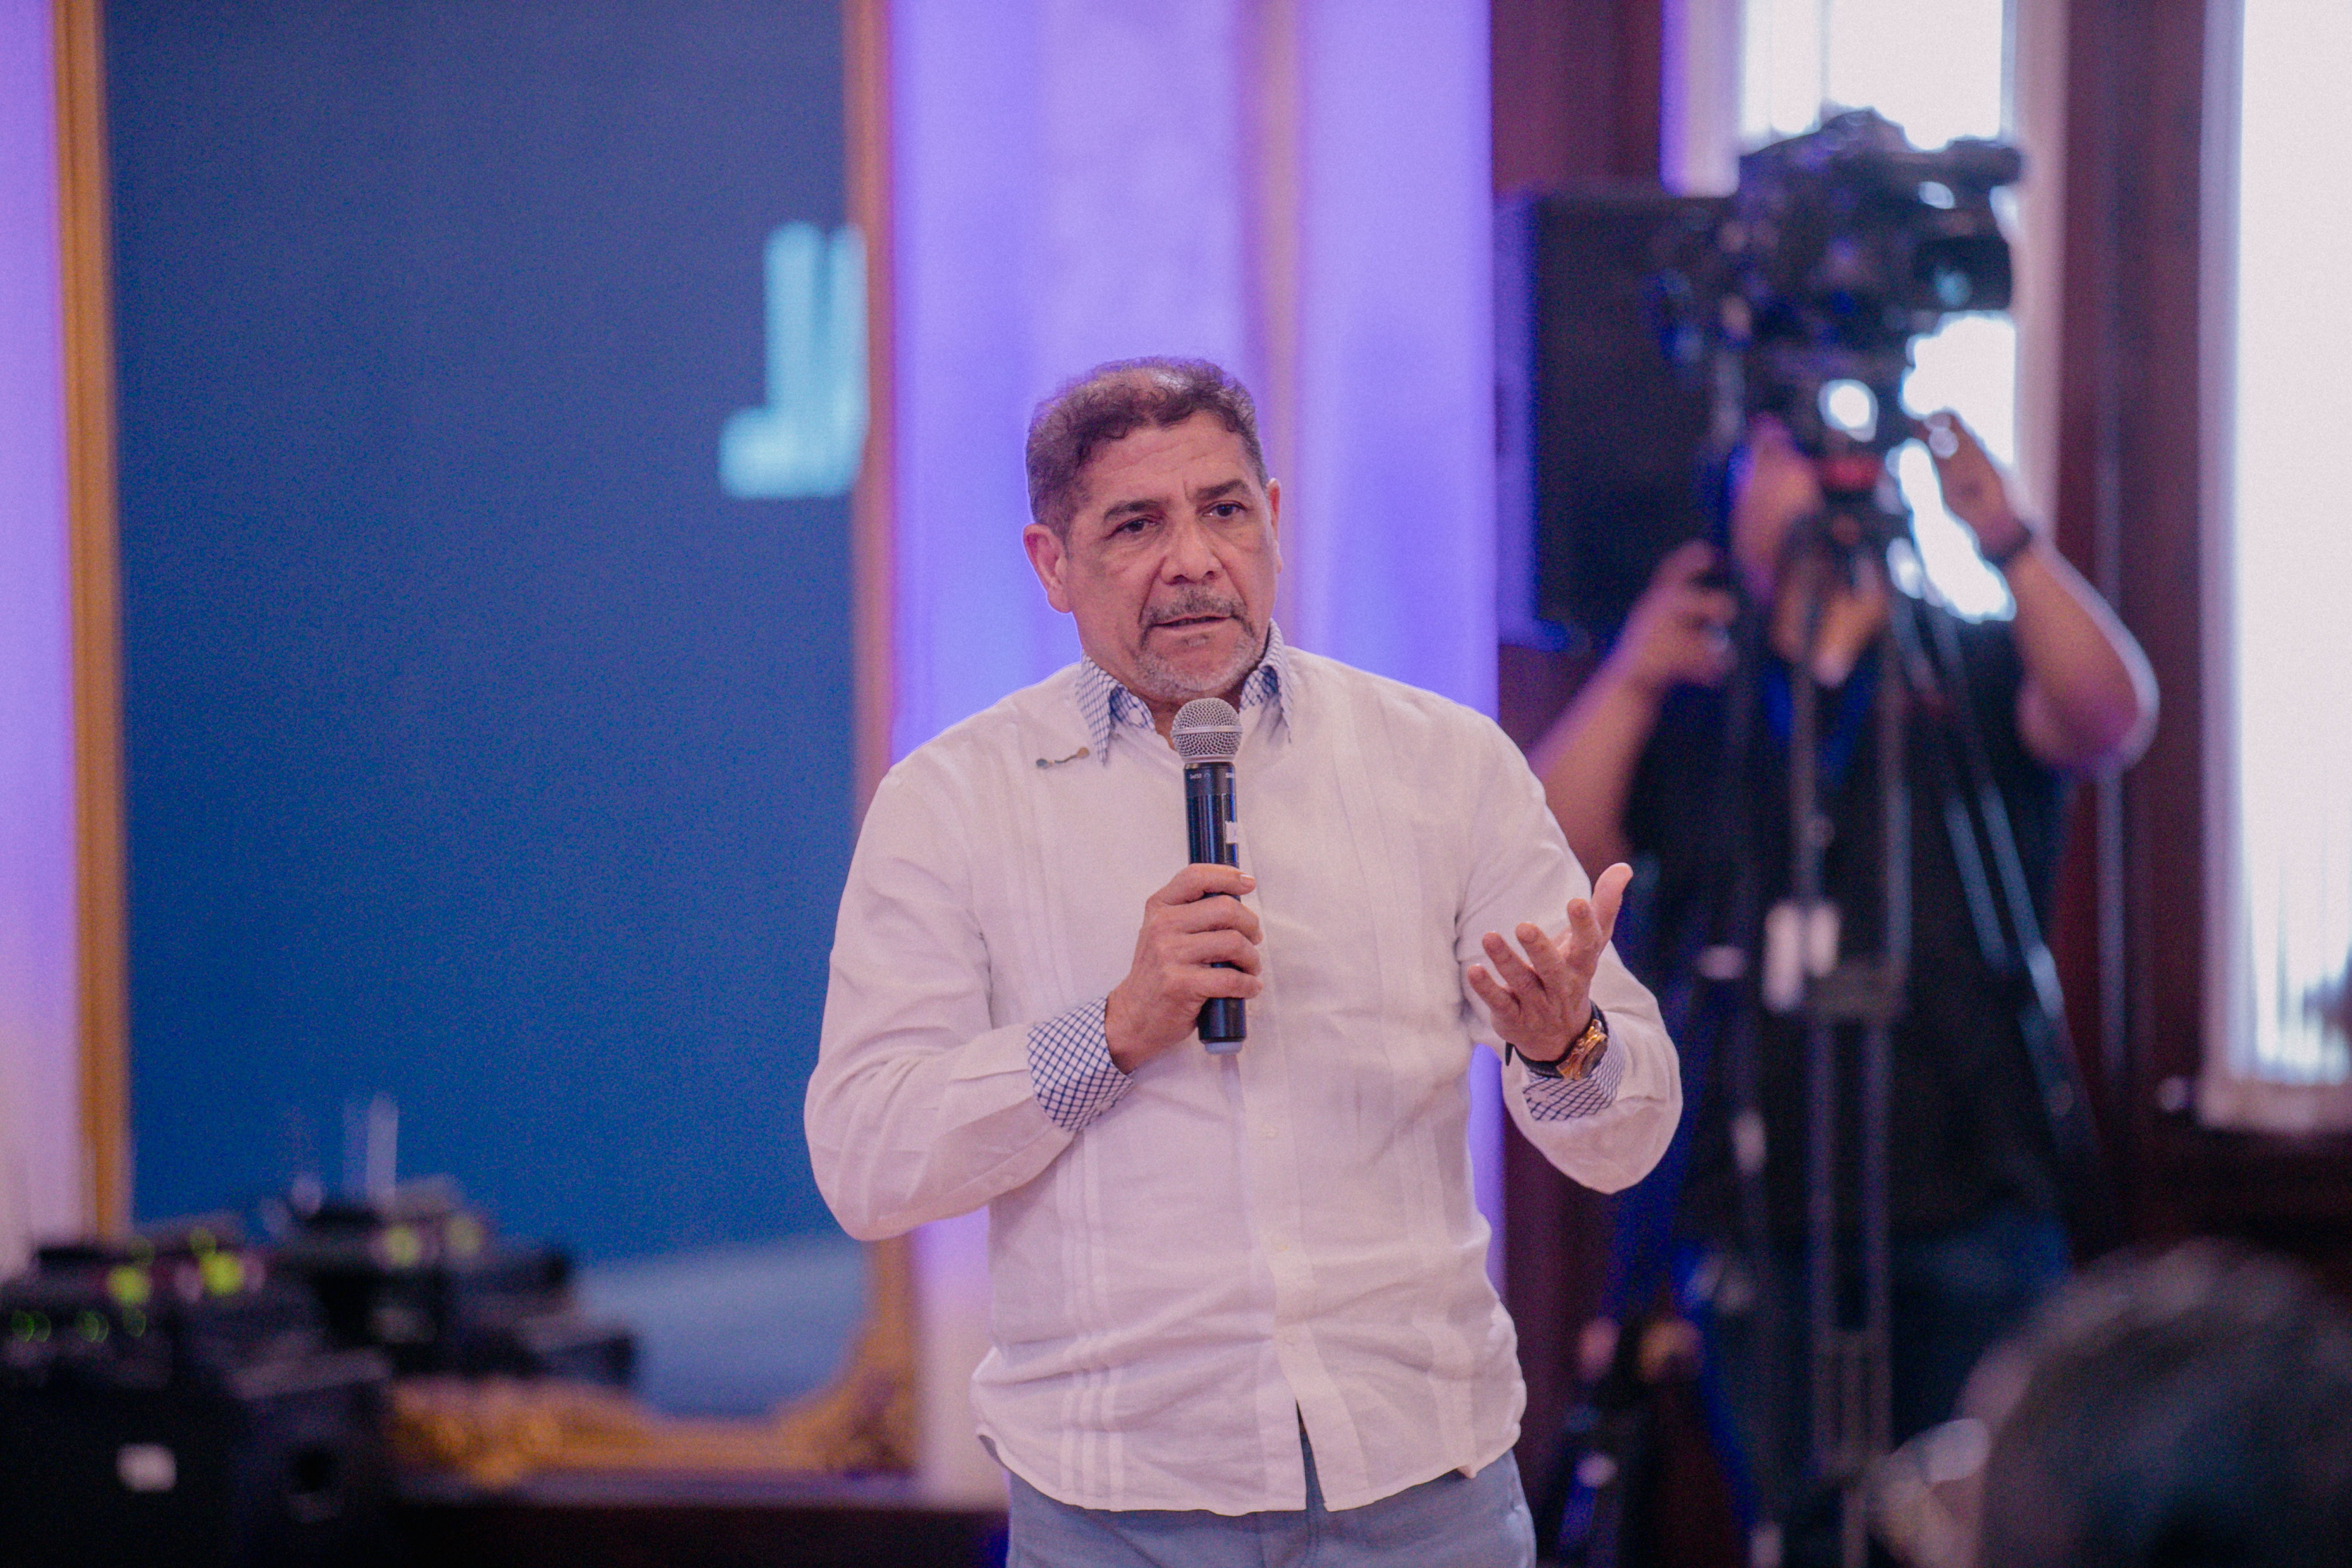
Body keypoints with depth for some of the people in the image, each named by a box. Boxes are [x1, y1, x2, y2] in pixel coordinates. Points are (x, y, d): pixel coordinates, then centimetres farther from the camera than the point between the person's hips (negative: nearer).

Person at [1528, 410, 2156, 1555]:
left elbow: (2113, 720, -11)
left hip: (1969, 1203, -1)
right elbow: (1549, 852, 1)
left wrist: (2011, 545, -25)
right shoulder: (1686, 702, 14)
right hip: (1757, 1214, 1)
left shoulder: (1971, 671, 10)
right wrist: (1630, 681, -11)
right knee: (1793, 1535, 1)